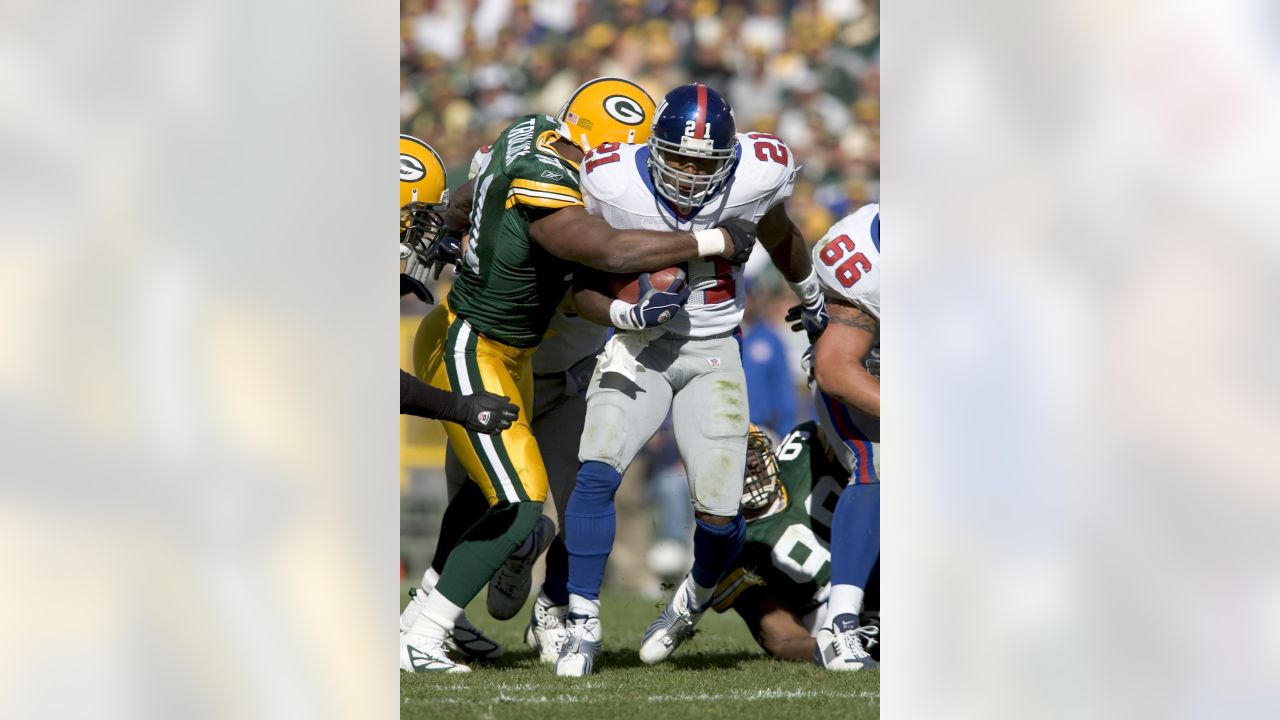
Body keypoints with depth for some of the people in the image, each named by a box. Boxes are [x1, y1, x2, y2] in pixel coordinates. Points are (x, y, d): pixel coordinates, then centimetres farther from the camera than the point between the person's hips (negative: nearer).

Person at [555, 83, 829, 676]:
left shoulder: (755, 177, -13)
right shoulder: (614, 184, -16)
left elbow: (780, 237, 11)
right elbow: (584, 287, -5)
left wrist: (813, 302, 28)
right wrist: (624, 313, -26)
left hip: (714, 354, 0)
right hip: (640, 347, 0)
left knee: (718, 515, -7)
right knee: (597, 472, -23)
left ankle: (696, 599, 28)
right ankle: (583, 627, -12)